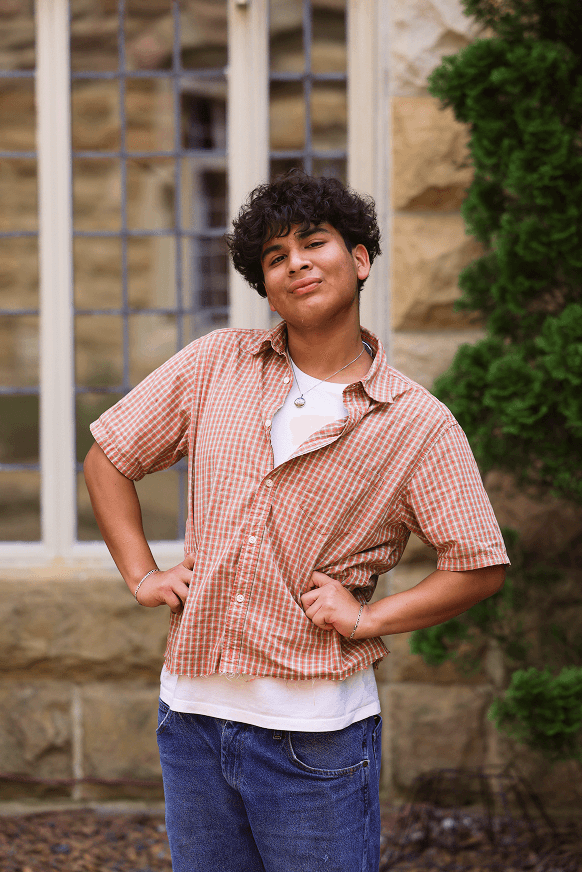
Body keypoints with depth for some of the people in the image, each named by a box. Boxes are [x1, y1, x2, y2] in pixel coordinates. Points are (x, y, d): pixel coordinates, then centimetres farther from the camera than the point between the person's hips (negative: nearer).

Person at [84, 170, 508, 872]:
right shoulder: (216, 364, 4)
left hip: (316, 734, -3)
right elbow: (108, 458, 13)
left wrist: (368, 616, -11)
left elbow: (479, 569, -2)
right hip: (193, 714, 3)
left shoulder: (419, 424, -4)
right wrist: (142, 575, 4)